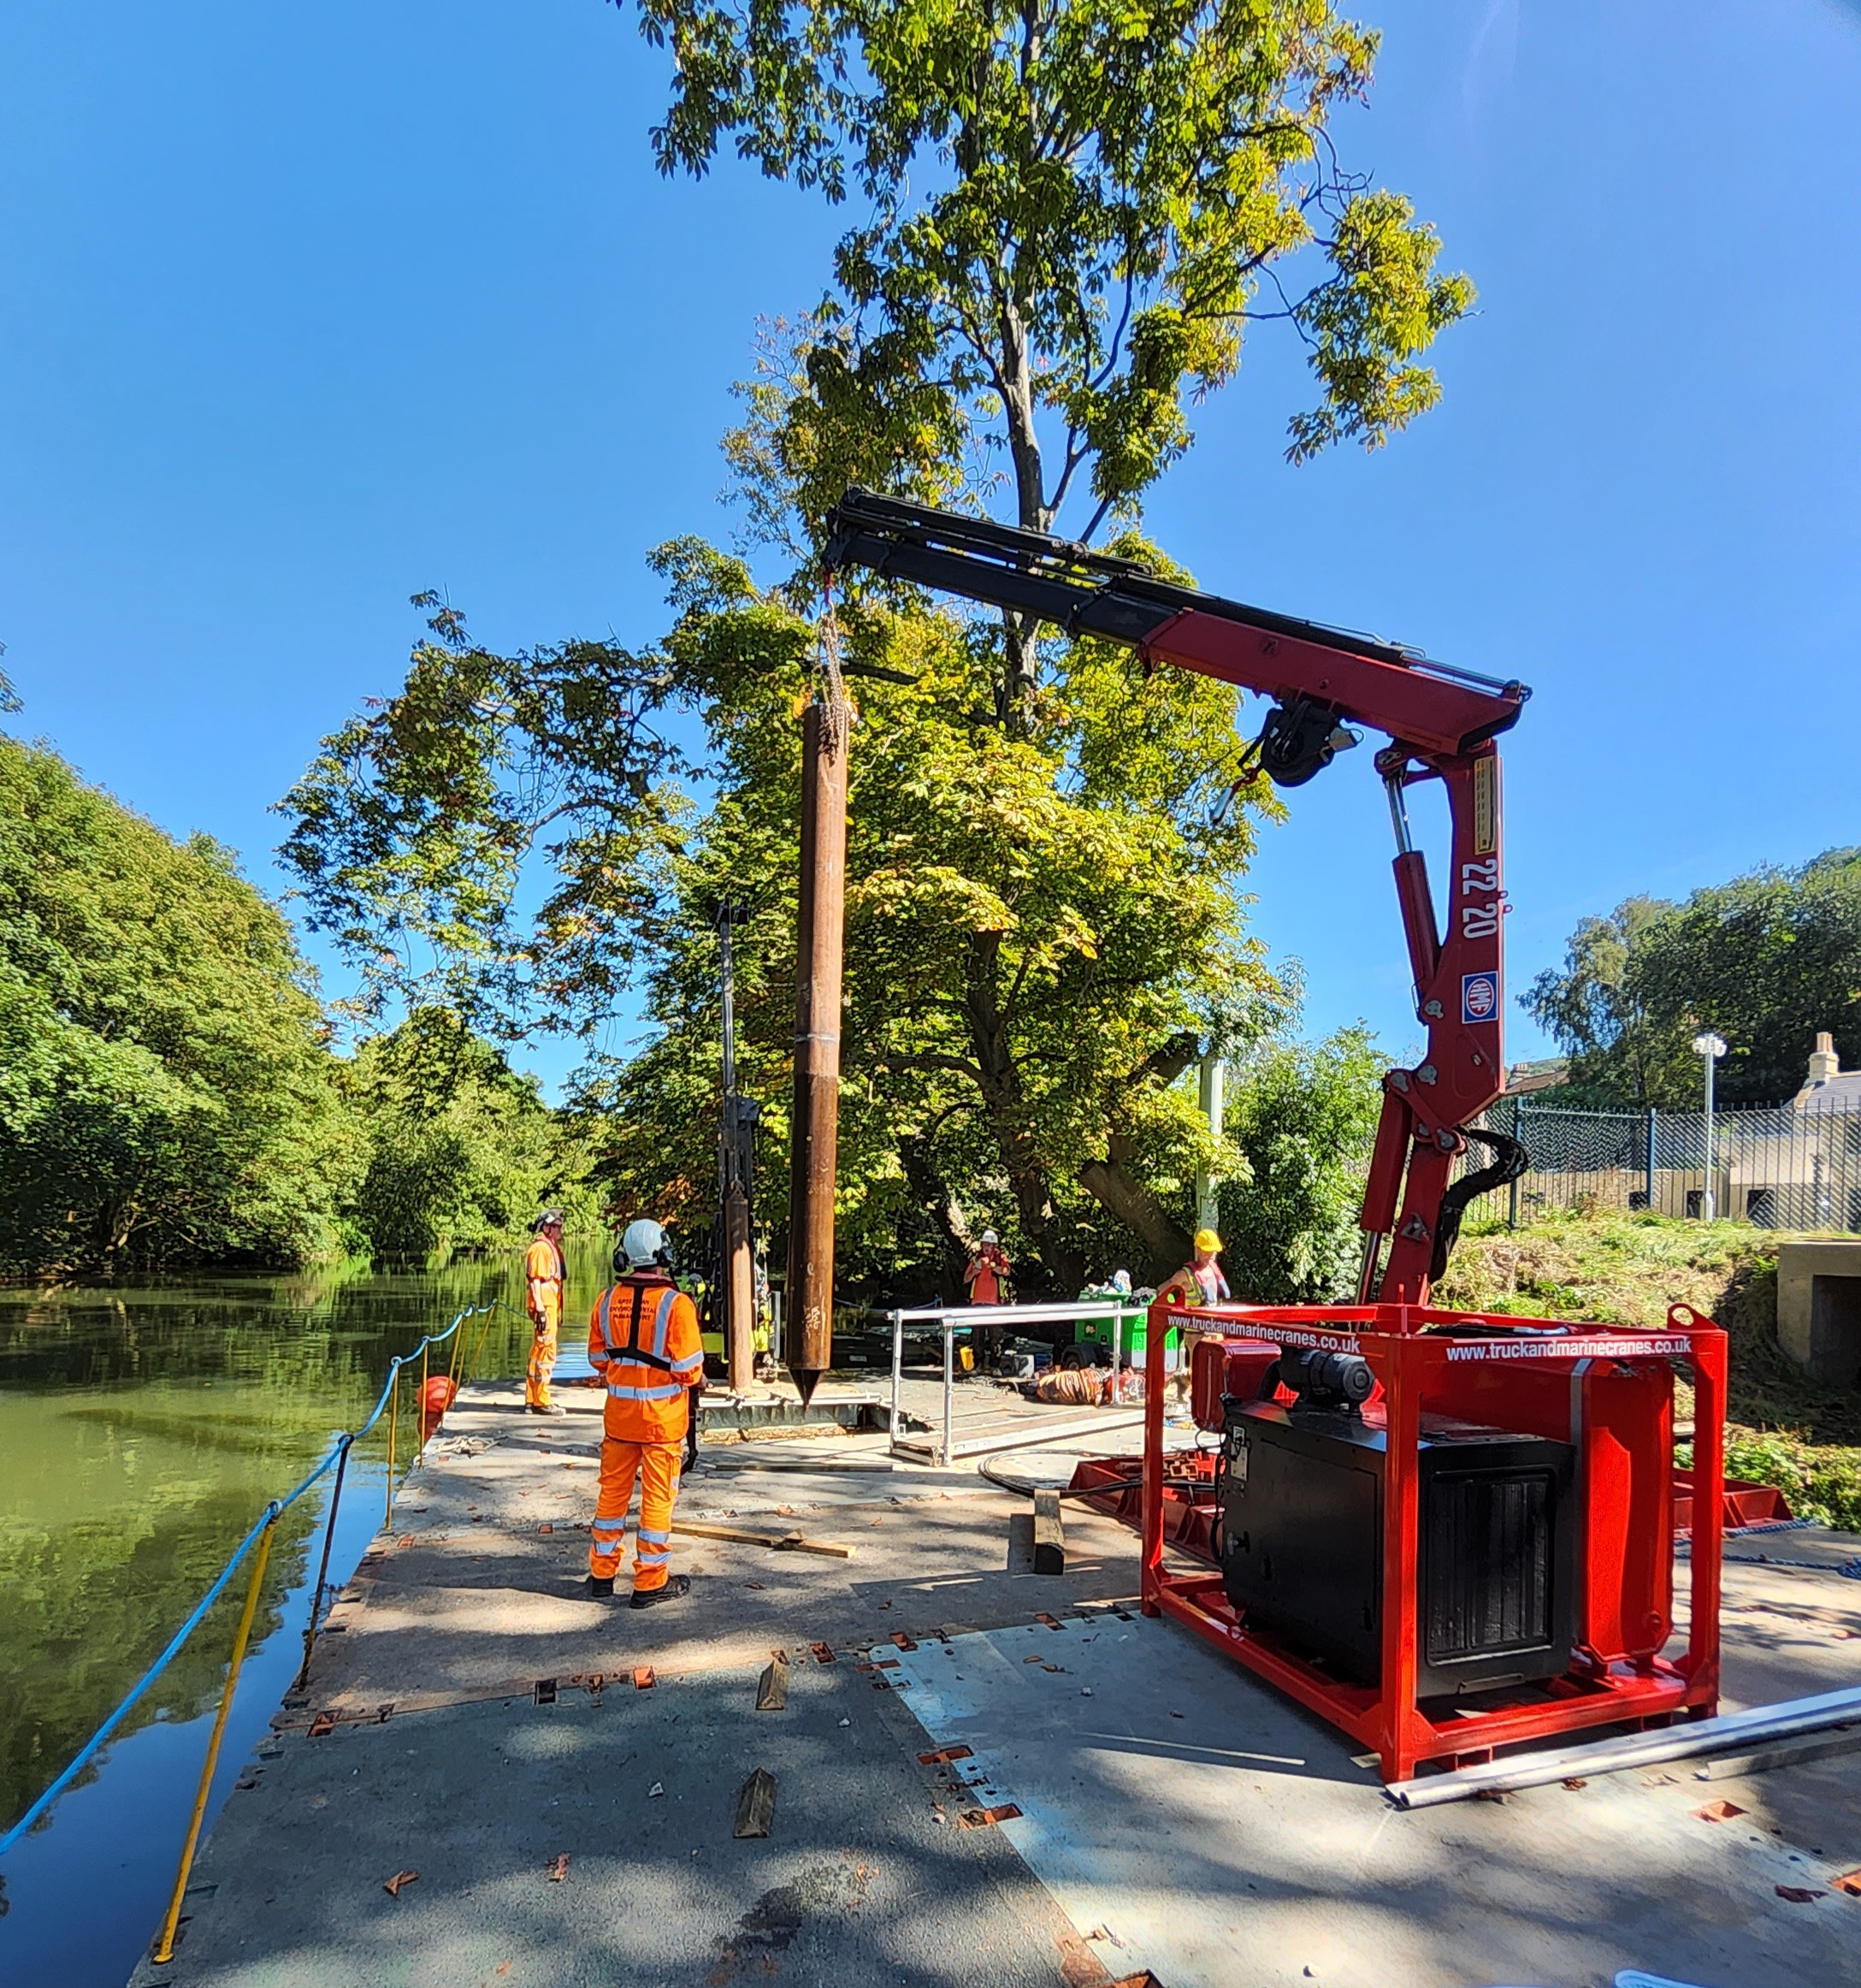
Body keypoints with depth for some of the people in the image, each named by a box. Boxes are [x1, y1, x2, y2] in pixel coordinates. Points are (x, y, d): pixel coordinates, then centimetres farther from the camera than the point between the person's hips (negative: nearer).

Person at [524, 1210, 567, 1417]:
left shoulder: (551, 1247, 19)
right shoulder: (540, 1248, -11)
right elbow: (535, 1280, -18)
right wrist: (540, 1310, -22)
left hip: (550, 1306, 10)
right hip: (544, 1306, -10)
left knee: (539, 1353, 14)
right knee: (545, 1353, -8)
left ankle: (532, 1399, 21)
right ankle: (541, 1401, -4)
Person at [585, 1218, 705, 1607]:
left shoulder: (607, 1300, -3)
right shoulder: (676, 1303, -18)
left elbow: (597, 1359, 7)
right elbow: (687, 1367, -16)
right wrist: (697, 1381, 6)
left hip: (619, 1410, 4)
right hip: (662, 1415, -4)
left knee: (612, 1491, 17)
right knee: (657, 1498, 6)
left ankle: (602, 1573, 29)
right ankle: (651, 1582, 15)